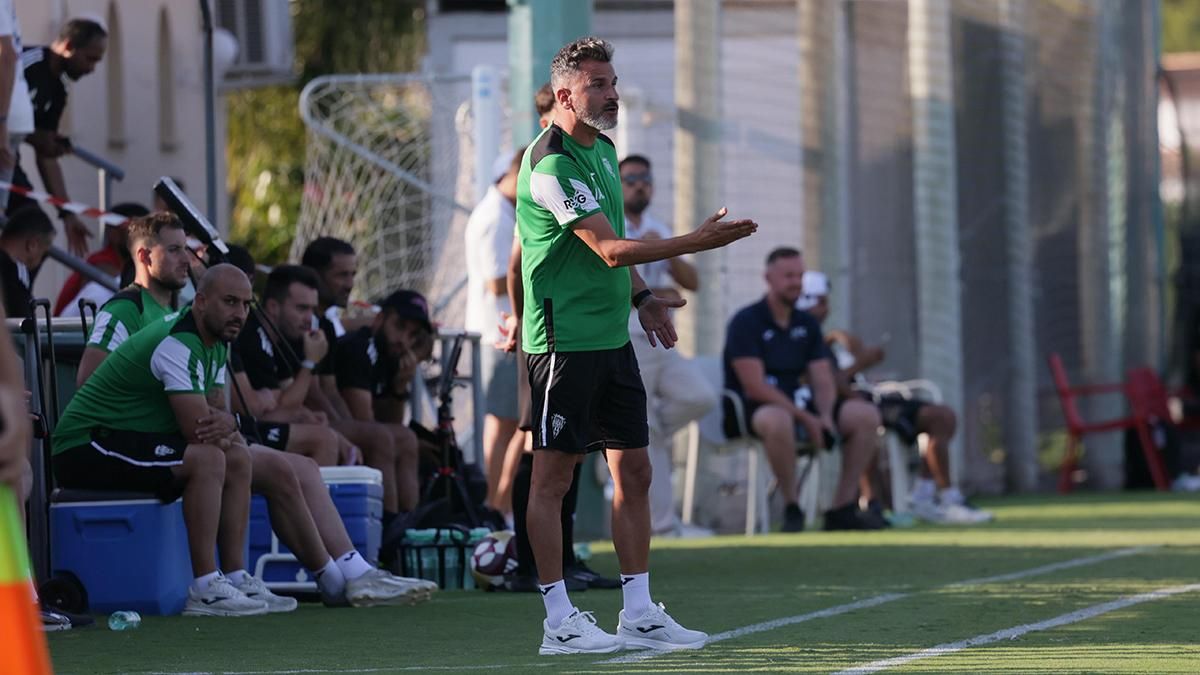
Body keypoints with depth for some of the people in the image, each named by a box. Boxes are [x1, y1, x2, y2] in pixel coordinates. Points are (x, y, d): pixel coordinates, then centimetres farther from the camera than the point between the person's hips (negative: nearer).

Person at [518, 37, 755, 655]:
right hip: (564, 341, -9)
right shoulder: (551, 164, -17)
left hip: (613, 339, 9)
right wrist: (697, 242, -26)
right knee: (554, 476, -2)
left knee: (634, 471, 8)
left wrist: (641, 297, 17)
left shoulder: (604, 150, 14)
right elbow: (609, 249, -23)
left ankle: (638, 614, 12)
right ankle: (559, 621, 1)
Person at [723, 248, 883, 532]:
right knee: (778, 420, -42)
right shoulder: (746, 322, -8)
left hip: (795, 405, 7)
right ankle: (791, 507, -25)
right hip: (750, 411, -7)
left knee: (866, 415, -9)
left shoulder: (807, 325, 14)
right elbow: (755, 387, -17)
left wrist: (825, 417, -14)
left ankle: (843, 507, -8)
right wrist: (806, 419, -21)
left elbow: (823, 382, 9)